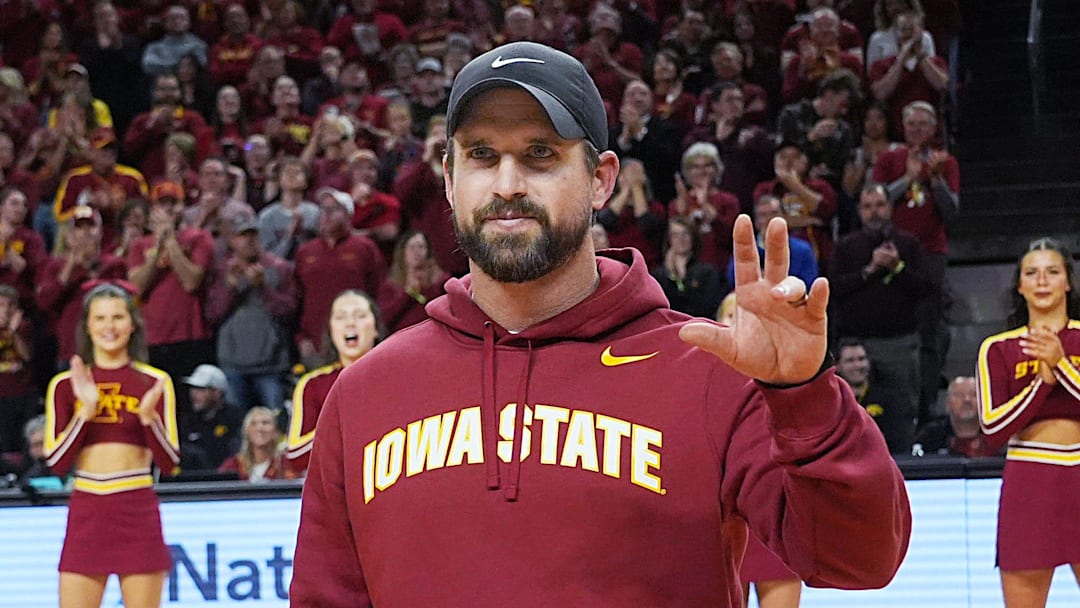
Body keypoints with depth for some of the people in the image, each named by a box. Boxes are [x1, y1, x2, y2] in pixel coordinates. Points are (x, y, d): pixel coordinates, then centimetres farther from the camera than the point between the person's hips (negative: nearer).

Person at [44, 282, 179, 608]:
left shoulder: (155, 383, 5)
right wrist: (86, 411, -11)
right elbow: (56, 463, 0)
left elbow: (169, 464, 1)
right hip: (86, 515, 1)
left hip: (138, 514, -1)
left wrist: (148, 415, -14)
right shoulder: (65, 385, 7)